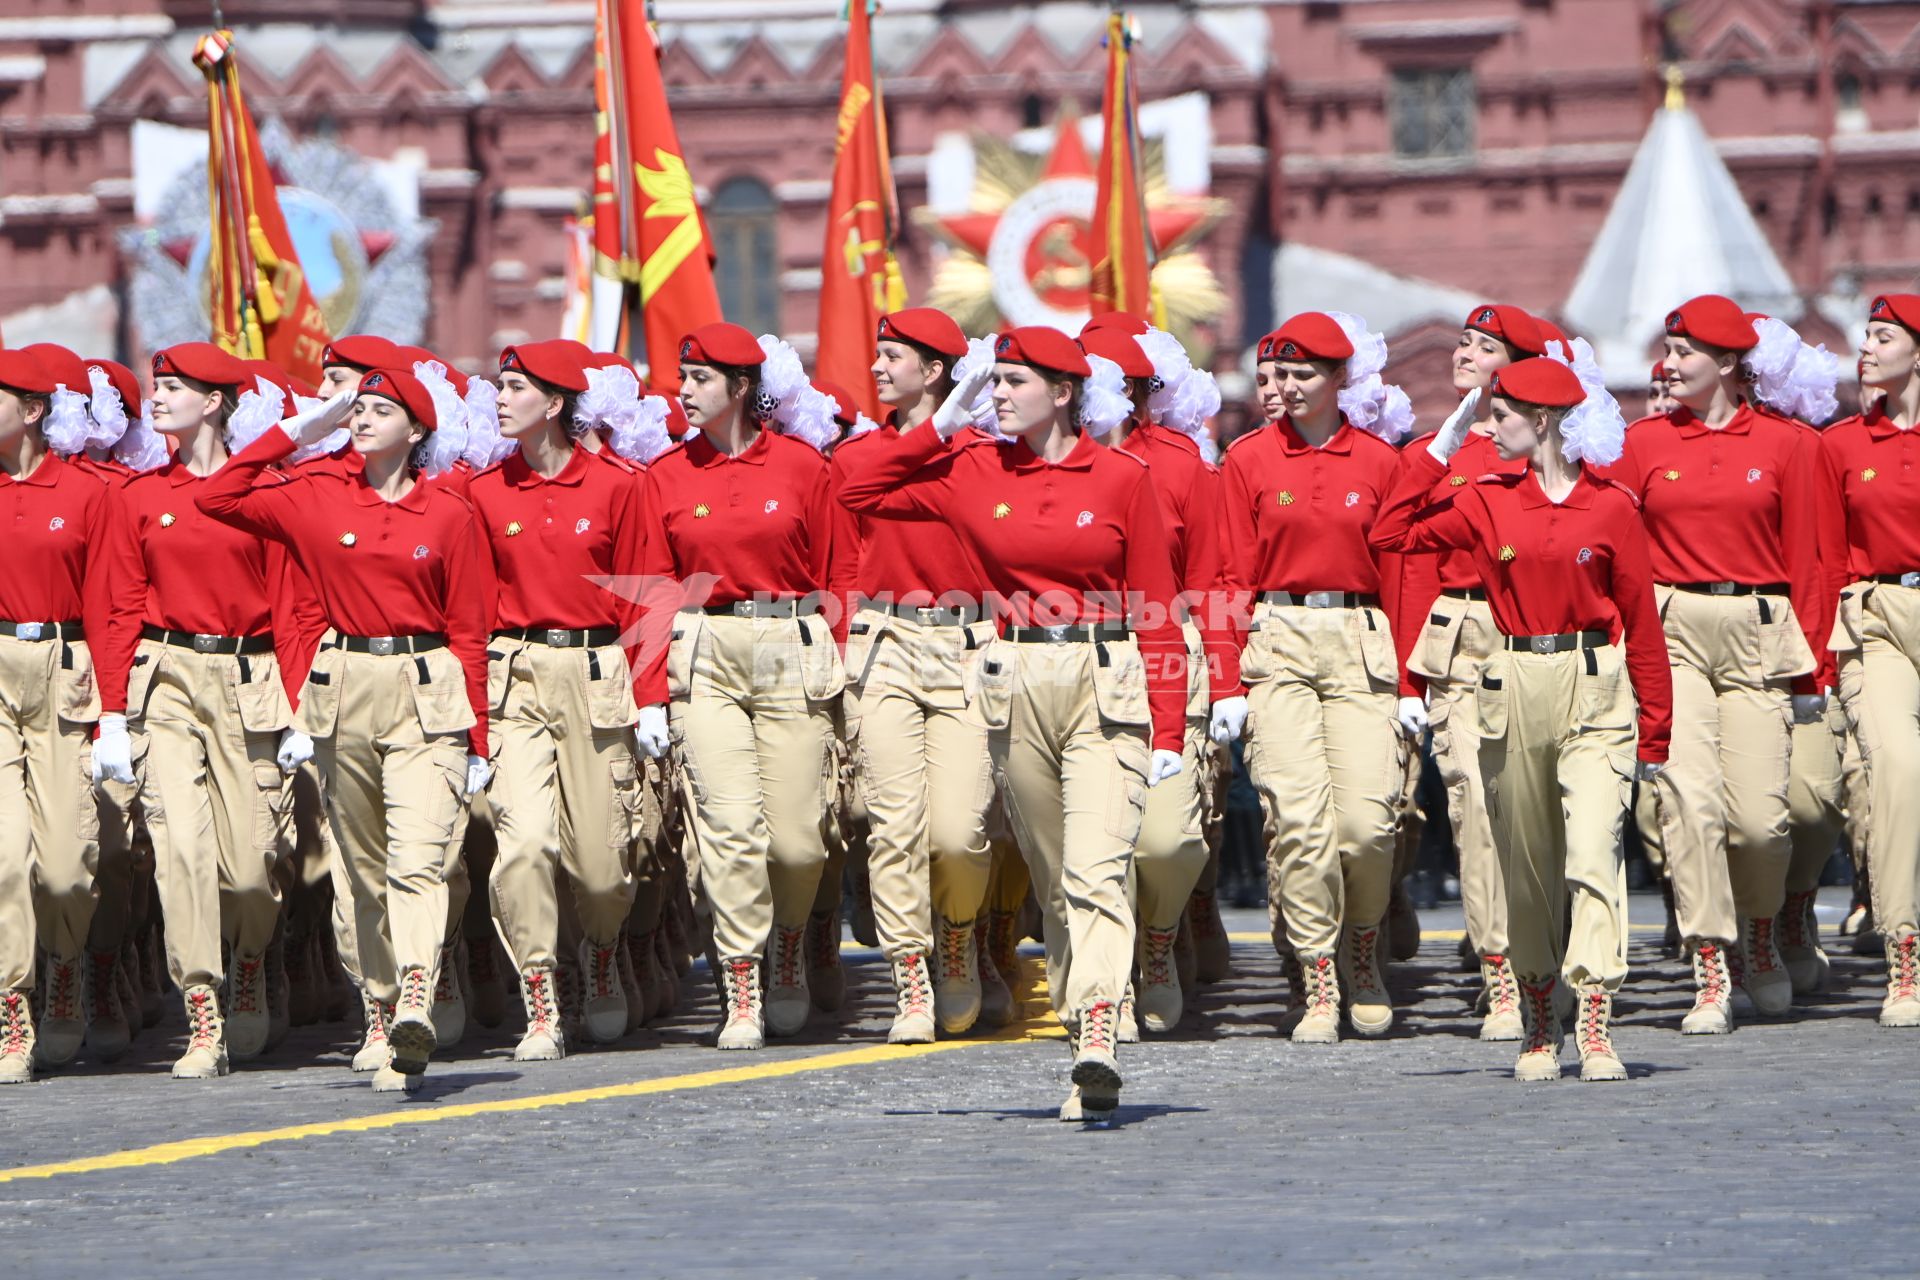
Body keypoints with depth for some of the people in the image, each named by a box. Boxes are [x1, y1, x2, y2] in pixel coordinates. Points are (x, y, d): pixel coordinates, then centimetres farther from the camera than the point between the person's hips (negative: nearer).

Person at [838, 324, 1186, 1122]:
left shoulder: (1121, 479, 0)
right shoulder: (974, 474, 8)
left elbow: (1156, 610, 0)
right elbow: (860, 494, 9)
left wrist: (1168, 729, -5)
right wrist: (941, 425, 4)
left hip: (1107, 689, -4)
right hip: (1017, 688, 4)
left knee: (1096, 870, -18)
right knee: (1052, 881, 7)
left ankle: (1097, 1041, -30)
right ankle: (1089, 1050, 12)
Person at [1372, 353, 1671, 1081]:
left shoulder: (1611, 507, -1)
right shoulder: (1487, 502, 6)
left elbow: (1641, 619, 3)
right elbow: (1390, 533, 1)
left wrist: (1654, 731, 3)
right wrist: (1442, 447, 1)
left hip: (1595, 693, -3)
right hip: (1516, 690, 3)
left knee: (1593, 852, -16)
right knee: (1527, 869, 8)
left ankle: (1596, 1030, -21)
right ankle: (1538, 1026, 20)